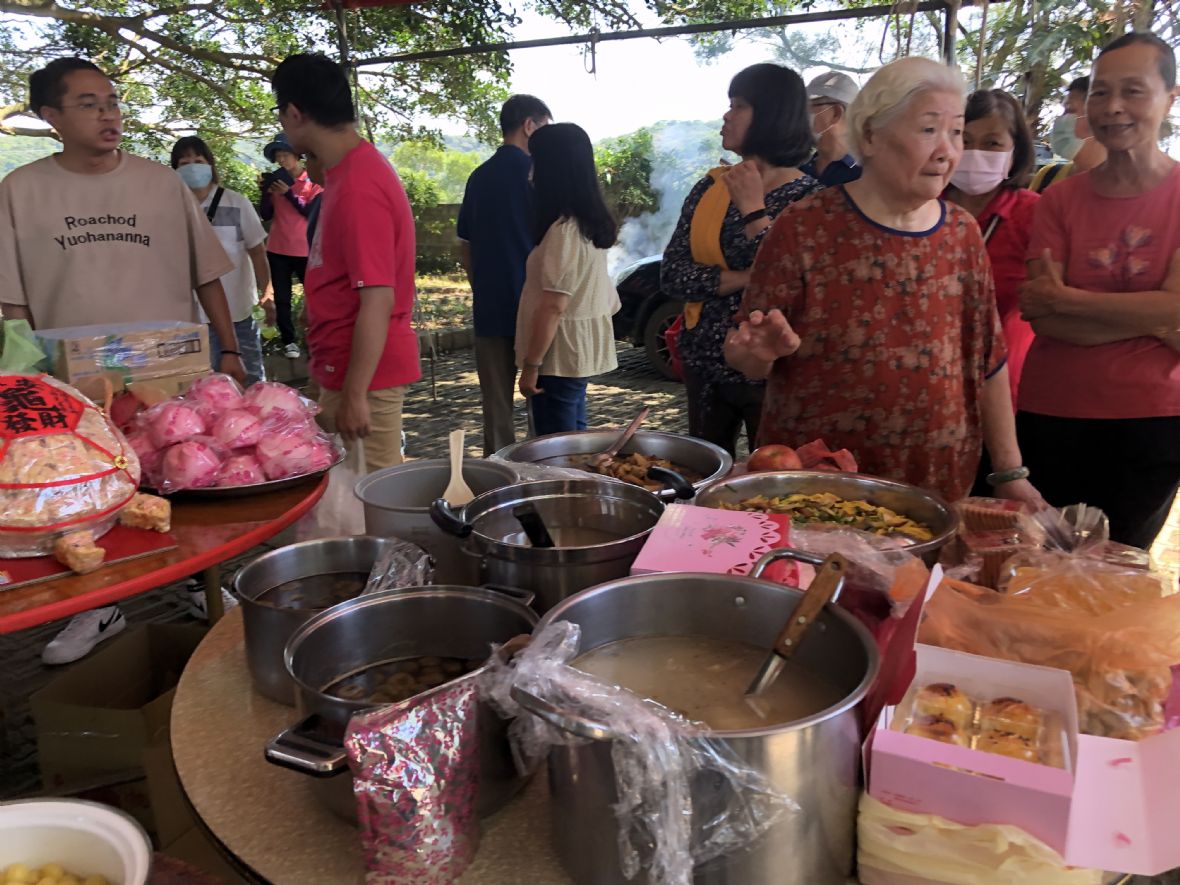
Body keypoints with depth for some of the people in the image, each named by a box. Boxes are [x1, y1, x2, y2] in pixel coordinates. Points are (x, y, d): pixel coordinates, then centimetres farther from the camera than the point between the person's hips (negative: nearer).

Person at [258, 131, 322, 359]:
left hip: (305, 251, -3)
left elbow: (312, 212, -11)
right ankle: (288, 341, 8)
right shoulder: (276, 181, 10)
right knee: (282, 298, 3)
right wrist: (265, 191, -8)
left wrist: (288, 193, -17)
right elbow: (266, 215, 5)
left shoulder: (313, 180, 0)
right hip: (278, 250, 3)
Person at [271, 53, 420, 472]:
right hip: (344, 370, 10)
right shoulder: (352, 169, 11)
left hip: (363, 374, -10)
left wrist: (354, 395, -21)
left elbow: (378, 299, -24)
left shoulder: (358, 186, -21)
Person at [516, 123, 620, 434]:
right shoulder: (591, 223, 10)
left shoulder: (564, 229, -17)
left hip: (559, 356, -9)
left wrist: (531, 365, -16)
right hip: (580, 352, 9)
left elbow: (554, 305, -21)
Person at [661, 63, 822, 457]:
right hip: (705, 364, 5)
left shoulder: (807, 196, -9)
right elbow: (671, 273, -4)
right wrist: (741, 279, -16)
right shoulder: (710, 187, 4)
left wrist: (752, 209, -18)